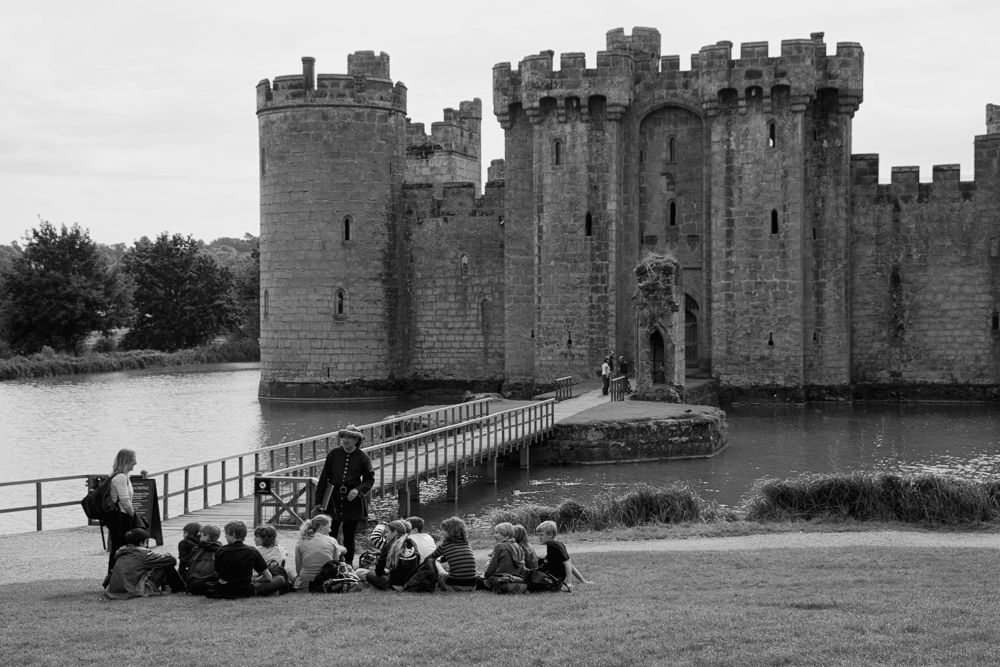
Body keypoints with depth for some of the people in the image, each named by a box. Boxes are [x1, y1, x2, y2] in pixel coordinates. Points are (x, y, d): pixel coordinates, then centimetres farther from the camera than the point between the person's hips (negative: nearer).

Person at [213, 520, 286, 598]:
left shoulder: (221, 551, -3)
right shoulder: (252, 552, -2)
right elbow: (268, 577, 2)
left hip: (223, 592, 0)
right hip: (246, 593, 0)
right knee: (280, 580, 10)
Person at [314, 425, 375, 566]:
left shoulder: (362, 458, -2)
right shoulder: (333, 454, 1)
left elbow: (369, 479, 6)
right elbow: (324, 477, 5)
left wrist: (358, 490, -13)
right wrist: (319, 499, 3)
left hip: (353, 501, 0)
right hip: (333, 499, 1)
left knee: (349, 536, 7)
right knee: (330, 534, -4)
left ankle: (348, 563, 21)